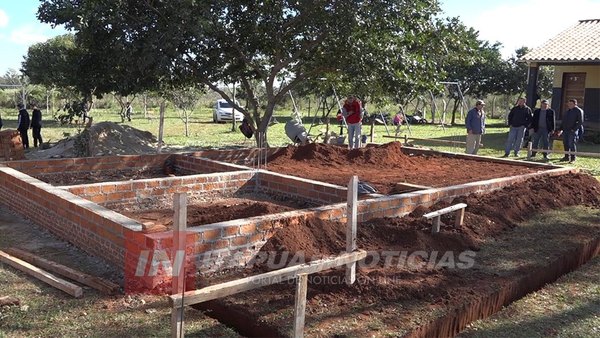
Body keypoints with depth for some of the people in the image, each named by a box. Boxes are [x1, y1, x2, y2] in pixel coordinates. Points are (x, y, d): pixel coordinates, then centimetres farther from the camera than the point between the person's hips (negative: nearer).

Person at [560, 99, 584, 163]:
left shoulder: (579, 111, -5)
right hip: (565, 130, 7)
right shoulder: (567, 111, 18)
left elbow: (580, 122, -10)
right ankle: (566, 157, 18)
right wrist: (561, 129, 13)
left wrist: (574, 129, -18)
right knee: (566, 144, 9)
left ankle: (573, 158, -3)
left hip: (573, 131, -7)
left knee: (572, 144, -8)